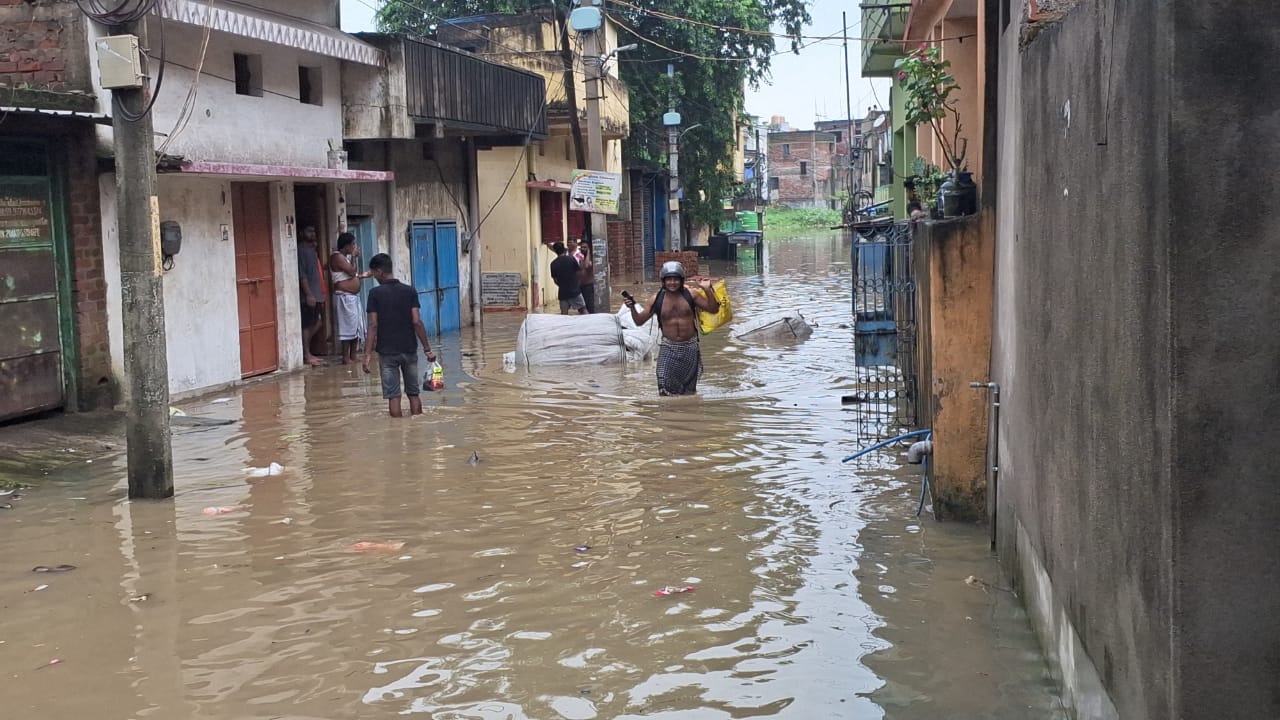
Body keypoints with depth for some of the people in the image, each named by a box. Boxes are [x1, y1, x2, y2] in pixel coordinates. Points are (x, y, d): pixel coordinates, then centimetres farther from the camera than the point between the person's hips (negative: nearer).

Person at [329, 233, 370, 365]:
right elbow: (352, 272, -19)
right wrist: (354, 256, -8)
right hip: (345, 297, -10)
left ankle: (353, 356, 15)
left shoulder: (346, 257, 17)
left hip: (354, 297, 10)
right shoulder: (337, 257, -13)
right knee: (348, 327, -8)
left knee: (357, 328, 10)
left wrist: (362, 276, 13)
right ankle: (346, 358, -4)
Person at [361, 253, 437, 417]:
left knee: (393, 395, 2)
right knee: (414, 393, 12)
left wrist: (368, 353, -10)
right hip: (409, 349, 2)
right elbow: (417, 322, -6)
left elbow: (373, 325, -11)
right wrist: (427, 349, -2)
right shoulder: (410, 291, 0)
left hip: (387, 351, -2)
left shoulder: (375, 293, -6)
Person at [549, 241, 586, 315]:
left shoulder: (553, 264, 0)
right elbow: (578, 271, 3)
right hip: (575, 290, -2)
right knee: (583, 310, 4)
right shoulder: (571, 258, -5)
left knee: (564, 313, 6)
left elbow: (555, 279, 5)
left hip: (563, 292, 2)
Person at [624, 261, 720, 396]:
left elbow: (713, 309, 0)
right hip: (669, 348, -1)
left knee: (688, 389, 13)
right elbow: (639, 321, 5)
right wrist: (632, 308, -14)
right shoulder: (656, 300, -2)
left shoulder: (690, 295, -3)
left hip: (690, 347, 1)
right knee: (664, 387, -16)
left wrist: (707, 290, -14)